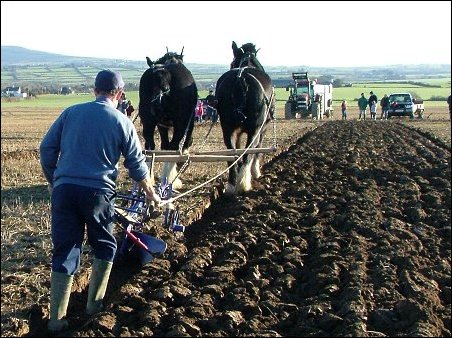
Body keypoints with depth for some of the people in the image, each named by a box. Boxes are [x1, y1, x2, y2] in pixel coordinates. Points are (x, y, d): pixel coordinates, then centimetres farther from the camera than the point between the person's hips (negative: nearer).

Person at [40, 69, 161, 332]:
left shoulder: (71, 112, 11)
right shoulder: (122, 122, 5)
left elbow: (47, 148, 10)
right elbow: (137, 165, 10)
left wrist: (53, 182, 23)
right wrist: (151, 192, 25)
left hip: (64, 189, 2)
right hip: (98, 192, -2)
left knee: (64, 252, 7)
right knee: (105, 247, 21)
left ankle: (57, 318, 6)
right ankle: (94, 303, 26)